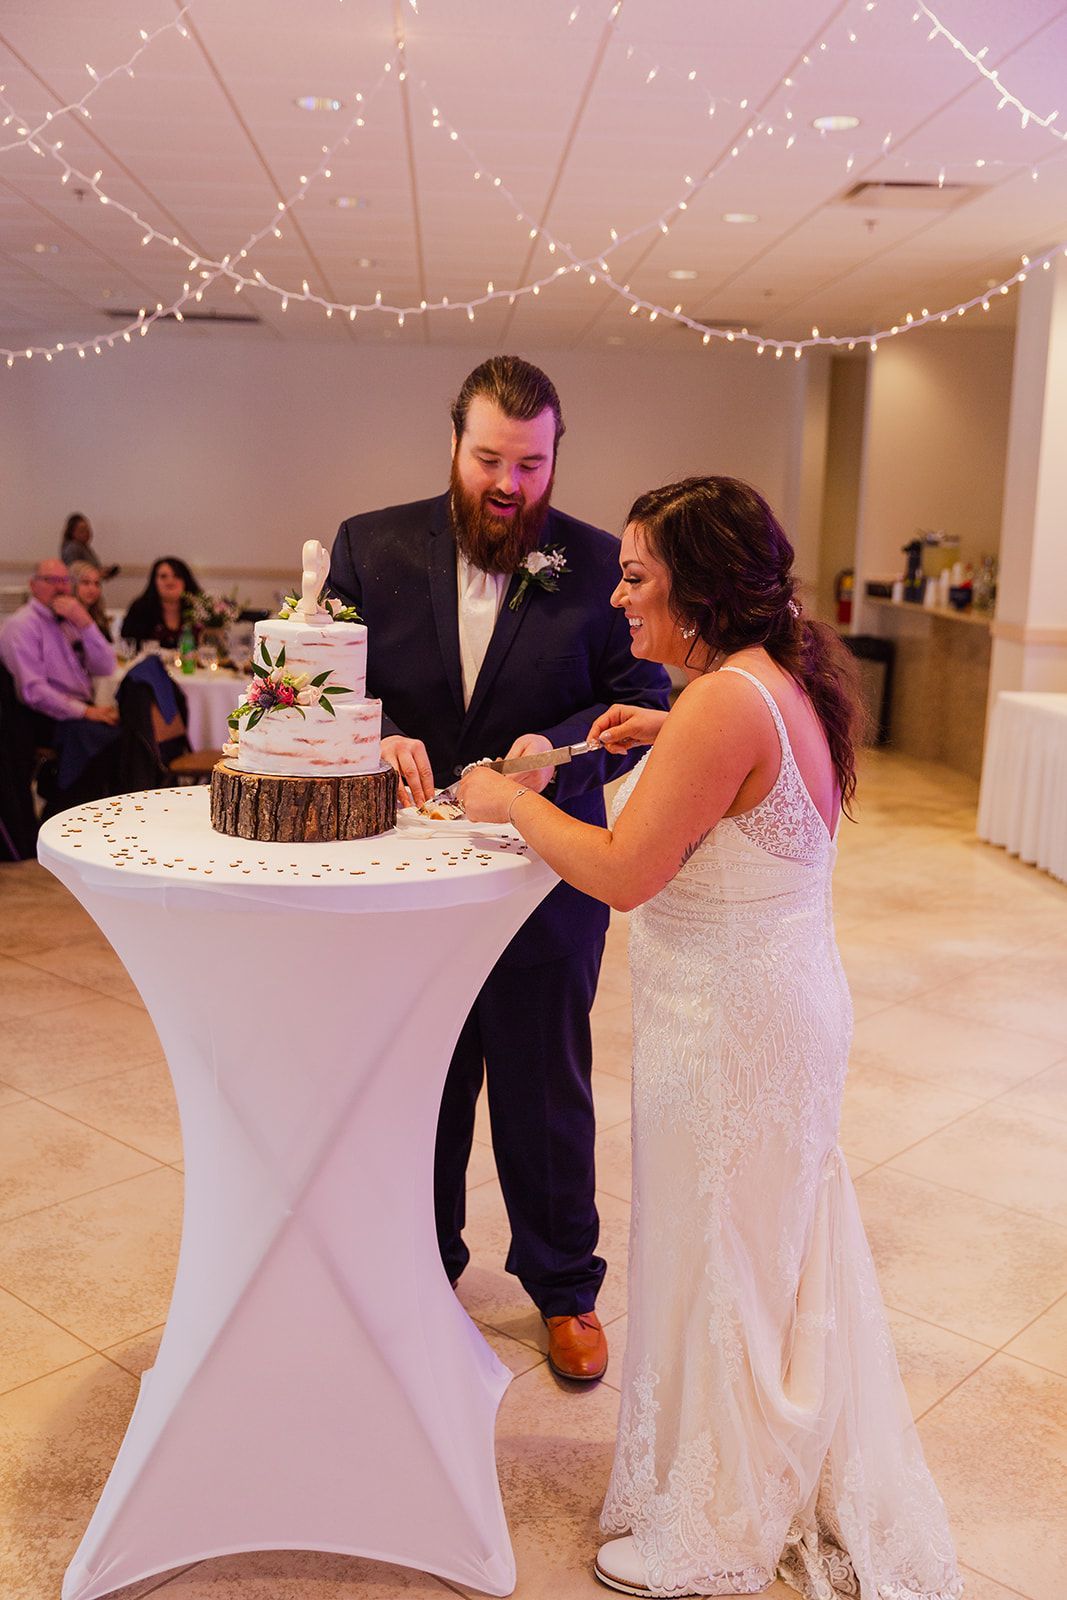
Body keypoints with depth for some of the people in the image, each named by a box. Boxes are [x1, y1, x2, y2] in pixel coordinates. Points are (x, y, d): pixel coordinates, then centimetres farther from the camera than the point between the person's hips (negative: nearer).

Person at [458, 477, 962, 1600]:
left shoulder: (725, 704, -24)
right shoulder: (786, 682, 6)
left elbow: (621, 872, -24)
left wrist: (510, 802, -11)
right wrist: (670, 738, 13)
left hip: (730, 1027, -10)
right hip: (784, 1003, 10)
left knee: (715, 1264, 8)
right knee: (785, 1260, 22)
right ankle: (829, 1504, 42)